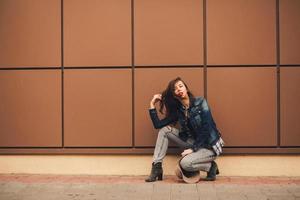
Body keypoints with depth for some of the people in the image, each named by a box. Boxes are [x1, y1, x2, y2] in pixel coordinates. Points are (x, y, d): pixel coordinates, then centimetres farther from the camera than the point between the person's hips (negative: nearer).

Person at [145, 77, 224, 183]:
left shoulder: (200, 102, -12)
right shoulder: (178, 110, 3)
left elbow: (207, 128, -19)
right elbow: (158, 124, -4)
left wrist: (193, 148, -20)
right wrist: (152, 105, -6)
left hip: (210, 146, -6)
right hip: (193, 142, 6)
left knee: (185, 163, -30)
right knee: (165, 129, -4)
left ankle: (211, 167, -2)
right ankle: (156, 167, -5)